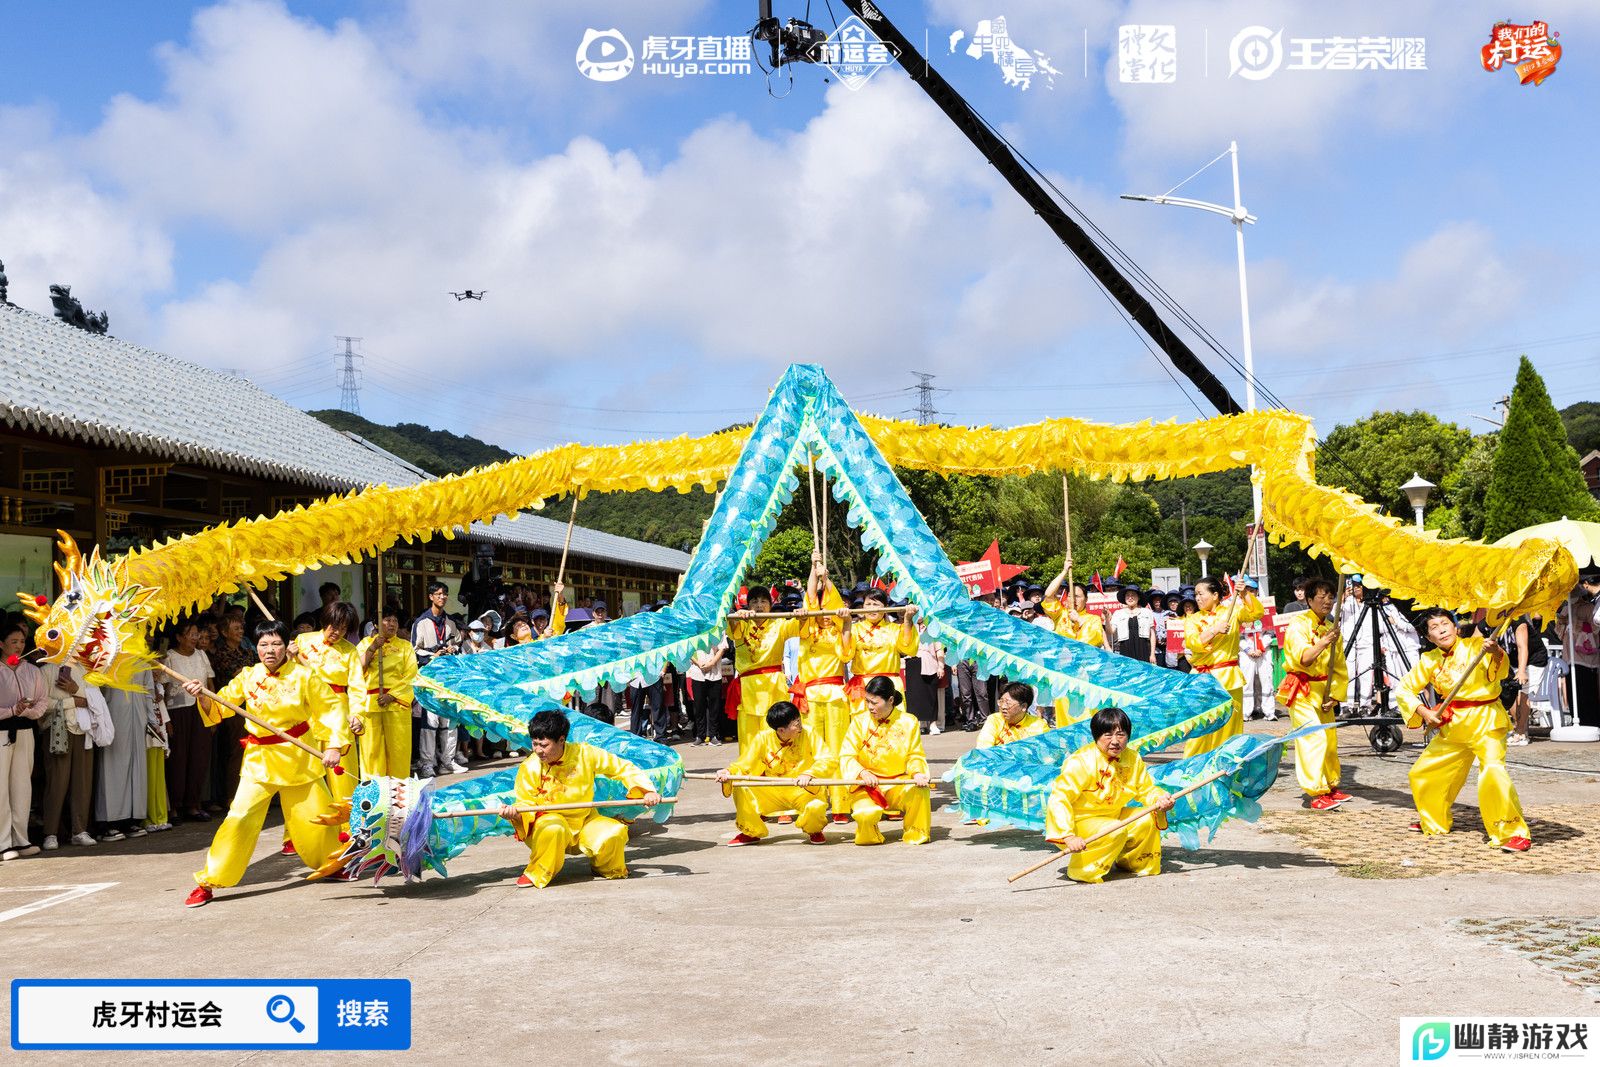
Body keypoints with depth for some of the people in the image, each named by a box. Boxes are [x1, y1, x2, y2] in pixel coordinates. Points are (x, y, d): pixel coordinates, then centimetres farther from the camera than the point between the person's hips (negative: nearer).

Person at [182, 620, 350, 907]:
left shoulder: (301, 676, -8)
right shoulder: (248, 677, -3)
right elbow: (218, 707, 0)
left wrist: (333, 745, -19)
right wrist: (201, 696, -20)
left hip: (299, 758, 0)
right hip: (260, 759, 0)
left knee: (318, 815, 7)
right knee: (239, 818, -11)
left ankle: (332, 864, 35)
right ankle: (208, 883, -1)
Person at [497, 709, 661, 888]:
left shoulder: (584, 754, -11)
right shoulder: (529, 768, -11)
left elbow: (623, 768, -5)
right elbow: (526, 803, -6)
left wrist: (646, 791, -17)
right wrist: (515, 813, -30)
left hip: (585, 821, 2)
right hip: (549, 820, -2)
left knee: (615, 832, -25)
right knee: (553, 828, -38)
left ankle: (608, 868, 9)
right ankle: (538, 873, -11)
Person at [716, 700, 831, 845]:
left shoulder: (808, 735, -13)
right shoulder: (763, 738, -8)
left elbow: (828, 760, -17)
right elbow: (744, 765, -5)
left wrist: (809, 774, -36)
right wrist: (729, 773, -27)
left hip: (804, 792, -2)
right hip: (773, 792, 2)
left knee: (816, 807, -35)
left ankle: (814, 831, 6)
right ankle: (751, 833, 4)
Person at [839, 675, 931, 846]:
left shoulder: (908, 723, 0)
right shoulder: (860, 722, -2)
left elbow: (915, 756, 4)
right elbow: (846, 756, -5)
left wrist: (917, 772, -18)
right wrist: (863, 772, -24)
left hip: (899, 784, 1)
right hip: (868, 786, -1)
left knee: (919, 790, -32)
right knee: (866, 814, -32)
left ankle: (916, 834, -4)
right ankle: (869, 836, 8)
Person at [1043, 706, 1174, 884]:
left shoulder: (1133, 759, -2)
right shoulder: (1081, 763, -25)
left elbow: (1146, 789, 9)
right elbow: (1059, 799, -29)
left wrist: (1159, 799, -17)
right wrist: (1069, 837, -37)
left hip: (1112, 816, 7)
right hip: (1079, 822, -7)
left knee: (1148, 819, -9)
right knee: (1116, 831, -31)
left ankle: (1129, 861, 14)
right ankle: (1081, 870, -15)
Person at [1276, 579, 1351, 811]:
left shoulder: (1332, 628, 11)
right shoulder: (1298, 624, -10)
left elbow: (1339, 669, 13)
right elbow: (1303, 659, -24)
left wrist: (1334, 696, 3)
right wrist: (1322, 643, -38)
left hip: (1323, 690, 8)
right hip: (1301, 691, -7)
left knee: (1330, 740, 13)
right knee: (1314, 737, -17)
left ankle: (1331, 786, 31)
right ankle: (1316, 794, -15)